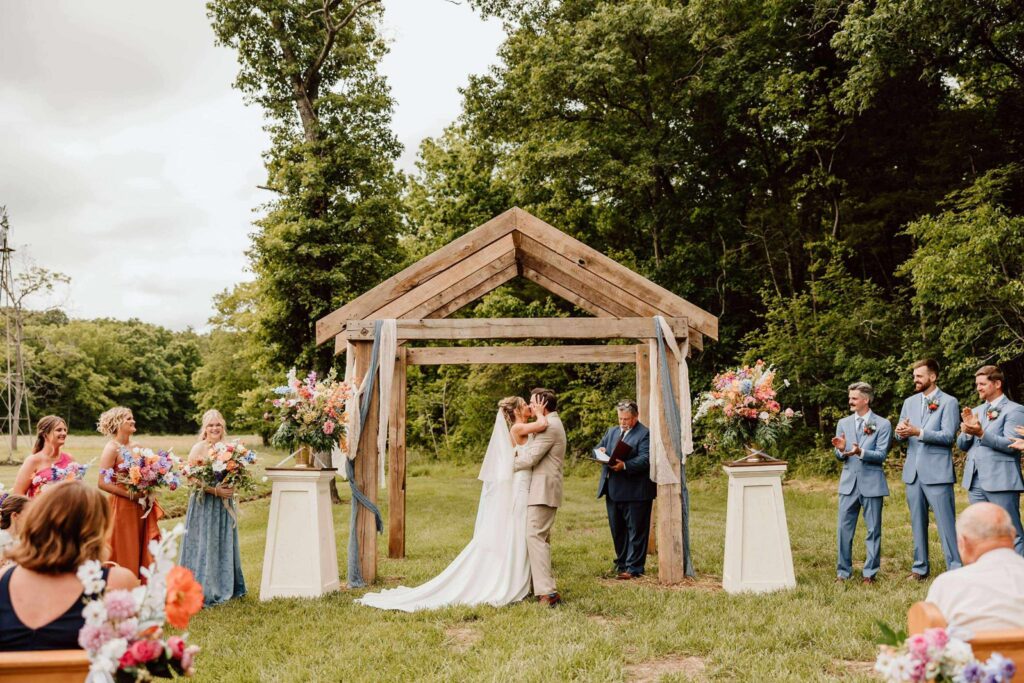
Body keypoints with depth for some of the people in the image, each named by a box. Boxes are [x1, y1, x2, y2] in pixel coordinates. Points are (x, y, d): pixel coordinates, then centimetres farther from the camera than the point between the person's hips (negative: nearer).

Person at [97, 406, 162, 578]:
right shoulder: (112, 448, -10)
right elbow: (103, 483, -17)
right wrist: (129, 494, -17)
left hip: (141, 508, 7)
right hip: (122, 507, -7)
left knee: (143, 555, 9)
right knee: (124, 557, 2)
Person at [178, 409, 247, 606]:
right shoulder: (198, 449, -8)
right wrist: (215, 490, -21)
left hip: (225, 503, 6)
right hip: (204, 503, -6)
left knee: (224, 545, 11)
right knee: (204, 545, -2)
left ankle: (223, 587, 22)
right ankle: (202, 592, 6)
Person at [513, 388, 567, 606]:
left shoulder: (550, 427, -16)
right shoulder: (553, 424, 20)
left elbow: (530, 459, -17)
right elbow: (532, 451, 19)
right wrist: (517, 452, 2)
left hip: (543, 490, -11)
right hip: (544, 489, 11)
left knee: (535, 536, -15)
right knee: (541, 537, 16)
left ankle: (547, 592, -18)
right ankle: (545, 583, 25)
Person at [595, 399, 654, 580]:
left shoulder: (644, 434, -7)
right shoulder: (611, 432, 17)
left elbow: (645, 459, -18)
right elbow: (599, 449, 19)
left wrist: (625, 465, -30)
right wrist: (600, 451, -5)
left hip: (635, 492, -7)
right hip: (613, 490, 7)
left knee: (636, 531, 0)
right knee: (617, 530, 15)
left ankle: (633, 568, 5)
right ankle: (621, 564, 26)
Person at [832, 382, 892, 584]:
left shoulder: (882, 424, -2)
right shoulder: (844, 423, 10)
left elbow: (881, 455, -9)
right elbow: (839, 456, 9)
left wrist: (861, 452, -25)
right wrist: (841, 450, -14)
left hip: (871, 482, -3)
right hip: (849, 482, 3)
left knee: (873, 530, 4)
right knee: (844, 529, 4)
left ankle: (870, 572, 14)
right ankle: (843, 571, 13)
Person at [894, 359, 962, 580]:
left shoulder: (949, 402, -3)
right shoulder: (909, 402, 14)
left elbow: (948, 436, -12)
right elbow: (901, 435, 14)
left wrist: (918, 432, -22)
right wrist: (901, 432, -10)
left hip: (937, 473, -6)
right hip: (913, 472, 6)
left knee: (946, 523, -6)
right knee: (918, 523, 12)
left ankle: (955, 569, -1)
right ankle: (920, 568, 20)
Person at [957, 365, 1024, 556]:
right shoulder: (976, 411, 17)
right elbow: (962, 445, 13)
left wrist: (981, 433, -24)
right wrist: (968, 429, -7)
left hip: (1000, 482, -7)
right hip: (975, 482, 7)